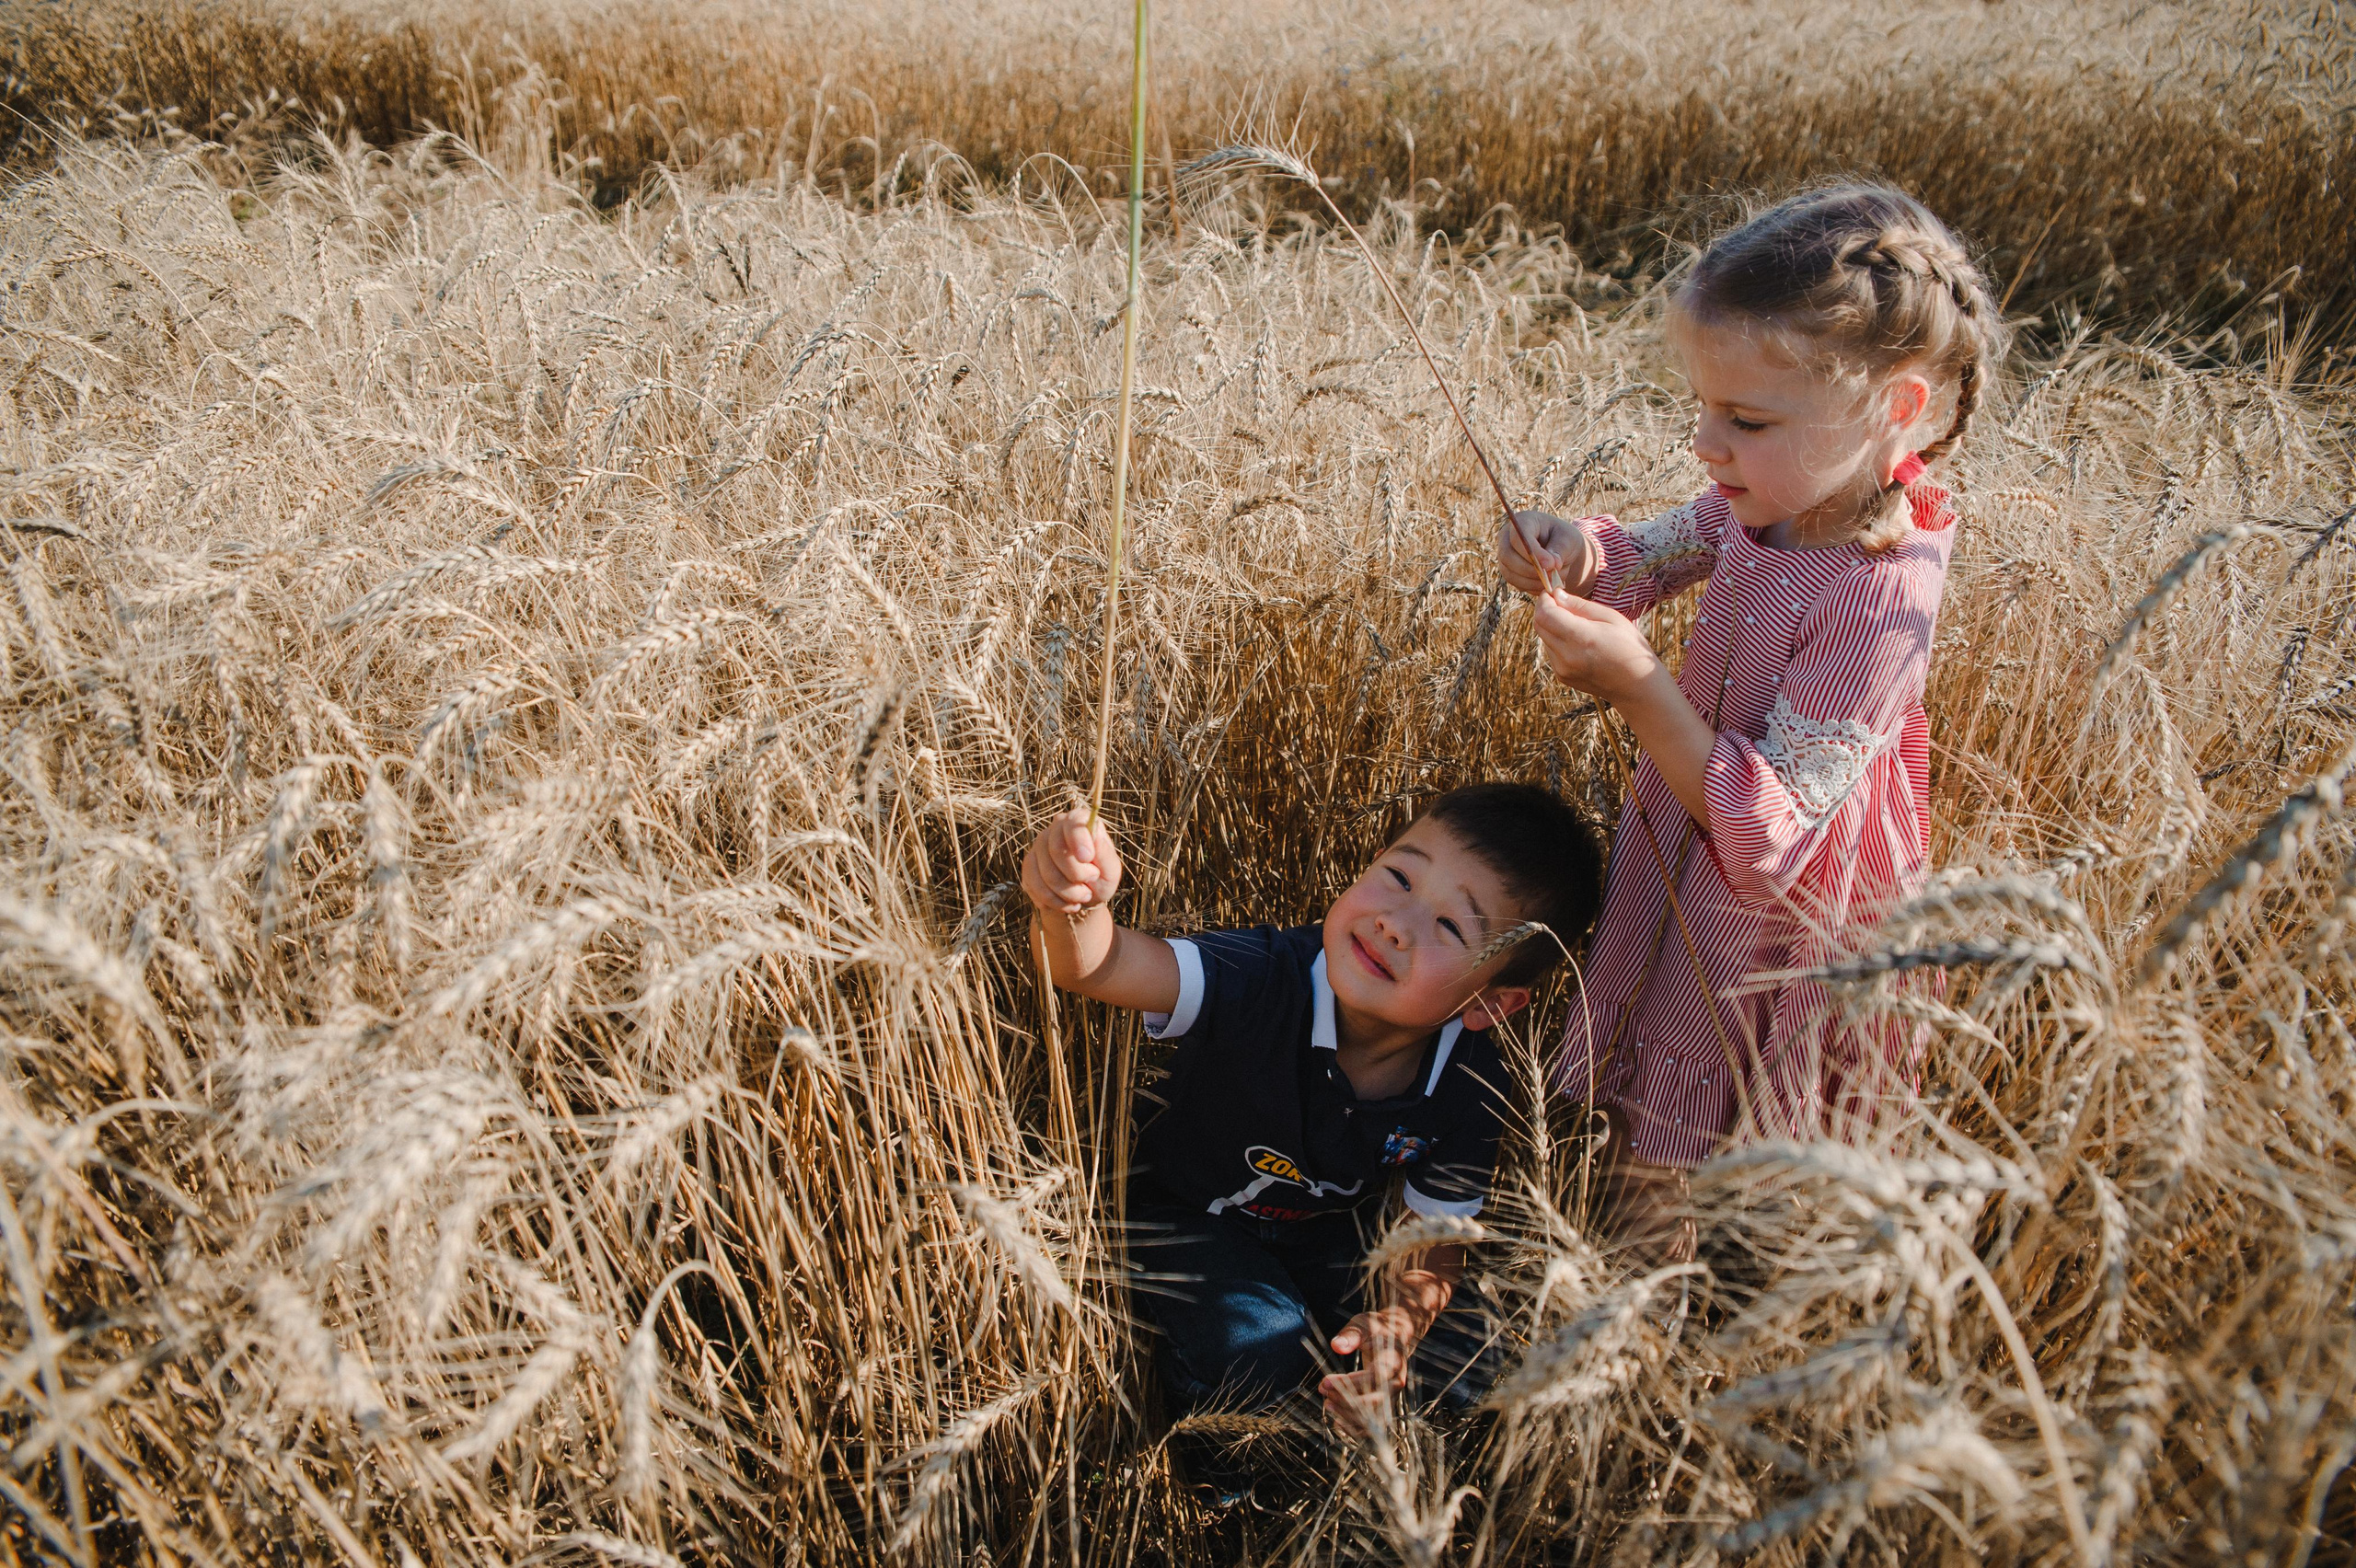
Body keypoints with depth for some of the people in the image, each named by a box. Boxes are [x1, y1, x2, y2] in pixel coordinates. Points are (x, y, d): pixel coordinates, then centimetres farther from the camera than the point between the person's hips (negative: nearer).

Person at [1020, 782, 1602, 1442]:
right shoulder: (1265, 979, -35)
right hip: (1189, 1211, -3)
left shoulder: (1471, 1091, -23)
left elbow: (1433, 1239, -11)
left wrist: (1401, 1319, -33)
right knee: (1258, 1345, -28)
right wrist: (1074, 906, -73)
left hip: (1328, 1233, 3)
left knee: (1461, 1367, -10)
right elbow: (1101, 963, -49)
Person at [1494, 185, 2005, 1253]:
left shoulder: (1879, 600, -34)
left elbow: (1766, 832, -32)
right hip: (1682, 865, 7)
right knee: (1640, 1129, 29)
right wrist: (1573, 554, -15)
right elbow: (1644, 557, 9)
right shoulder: (1773, 501, -11)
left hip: (1767, 934, -7)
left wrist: (1638, 688, -38)